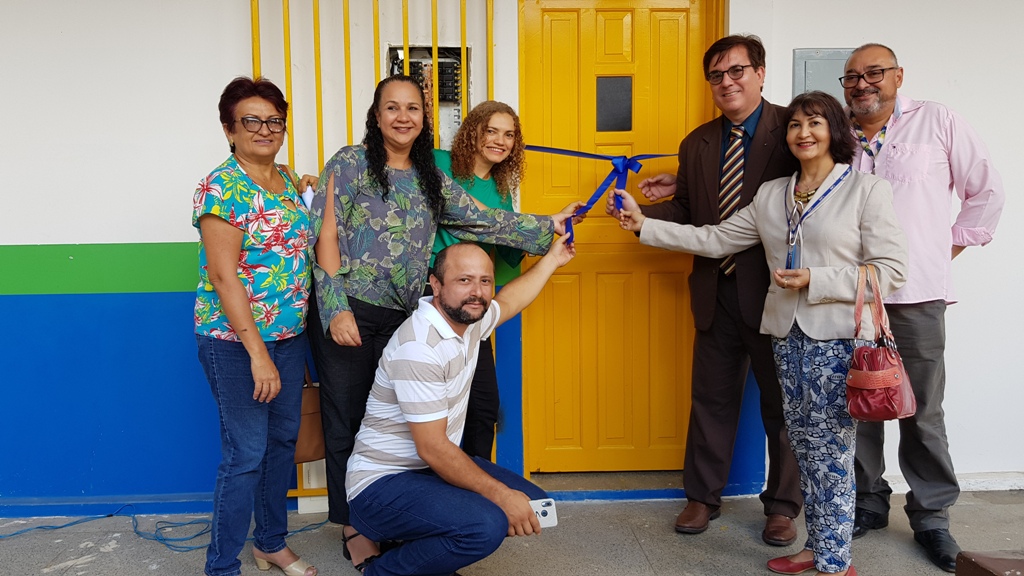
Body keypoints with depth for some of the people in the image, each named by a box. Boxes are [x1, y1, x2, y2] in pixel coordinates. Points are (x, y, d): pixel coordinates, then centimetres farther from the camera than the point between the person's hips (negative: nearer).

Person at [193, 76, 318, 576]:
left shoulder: (289, 180, 9)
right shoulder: (221, 188, -14)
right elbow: (225, 277, -19)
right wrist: (258, 353, -21)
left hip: (289, 334, 8)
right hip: (235, 340, -7)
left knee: (283, 440, 16)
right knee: (246, 453, -2)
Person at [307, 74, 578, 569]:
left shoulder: (431, 181, 13)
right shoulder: (350, 164, -2)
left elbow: (486, 221, 10)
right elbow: (326, 236, -8)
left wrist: (548, 226, 6)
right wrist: (336, 309, -15)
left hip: (400, 318, 4)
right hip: (347, 313, -4)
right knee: (348, 421, 5)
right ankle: (353, 530, 20)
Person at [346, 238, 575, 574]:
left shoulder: (468, 318, 1)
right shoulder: (418, 347, -26)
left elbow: (507, 303, 27)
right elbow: (432, 448, -26)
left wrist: (551, 260, 33)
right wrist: (500, 495, -23)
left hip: (435, 468, 9)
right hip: (383, 484, -9)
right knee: (487, 525, -31)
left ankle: (426, 547, 12)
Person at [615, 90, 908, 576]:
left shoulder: (867, 190, -3)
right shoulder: (771, 195, 12)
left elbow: (891, 269, -7)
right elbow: (714, 240, 12)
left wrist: (816, 280, -16)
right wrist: (644, 225, 7)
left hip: (838, 339, -5)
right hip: (787, 335, 5)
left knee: (829, 451, -2)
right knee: (804, 445, 11)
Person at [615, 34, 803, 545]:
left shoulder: (791, 129, -6)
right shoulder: (696, 144, 11)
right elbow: (687, 212, 11)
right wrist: (641, 214, -6)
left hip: (775, 289, -4)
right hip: (717, 291, 4)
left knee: (781, 399, 10)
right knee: (711, 396, 13)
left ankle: (782, 505, 28)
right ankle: (702, 497, 29)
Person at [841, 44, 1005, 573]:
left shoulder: (936, 122, 3)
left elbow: (987, 191, 9)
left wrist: (951, 247, 6)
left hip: (916, 296, -2)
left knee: (922, 412, 3)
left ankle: (931, 515, 18)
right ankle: (868, 502, 25)